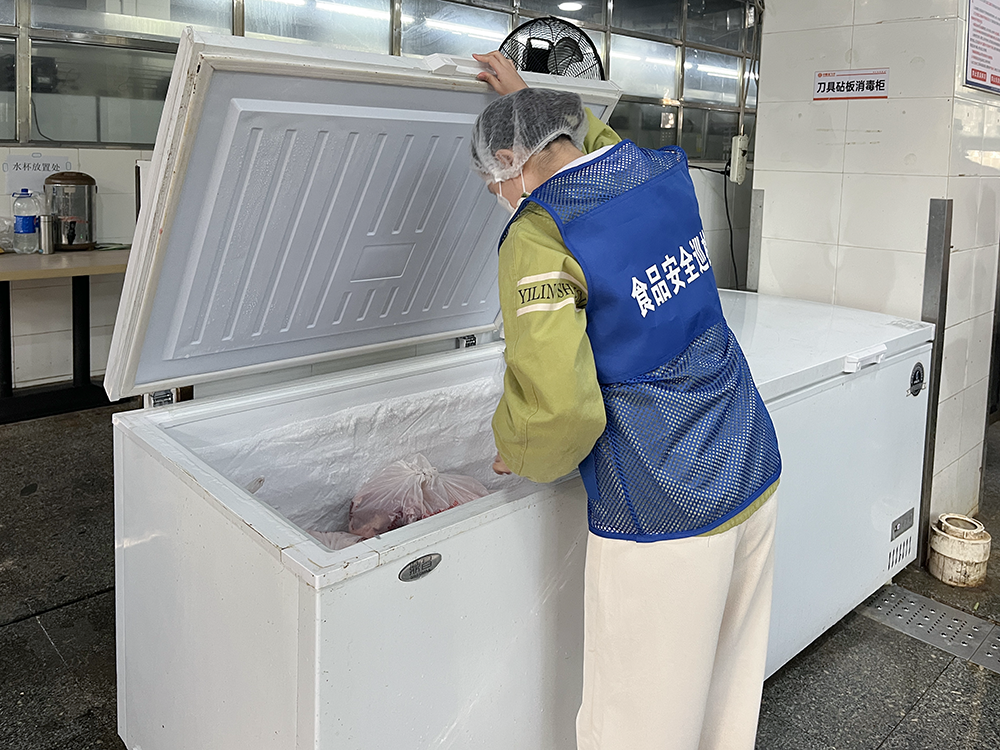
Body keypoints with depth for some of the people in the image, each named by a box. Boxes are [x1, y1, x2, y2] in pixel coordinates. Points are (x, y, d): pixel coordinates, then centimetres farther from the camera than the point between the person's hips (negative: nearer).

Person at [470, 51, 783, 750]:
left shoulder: (541, 237, -17)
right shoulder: (666, 174, 5)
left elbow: (557, 407, -24)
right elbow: (598, 143, 31)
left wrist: (519, 455, -3)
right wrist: (530, 98, 40)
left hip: (662, 516, -8)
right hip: (754, 477, 8)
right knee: (729, 694, 24)